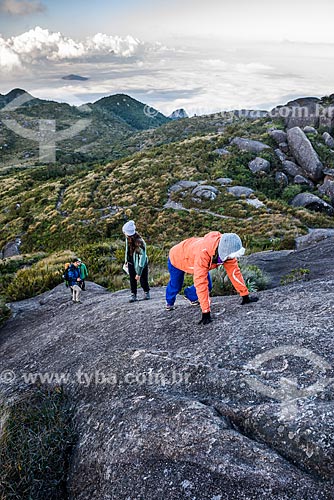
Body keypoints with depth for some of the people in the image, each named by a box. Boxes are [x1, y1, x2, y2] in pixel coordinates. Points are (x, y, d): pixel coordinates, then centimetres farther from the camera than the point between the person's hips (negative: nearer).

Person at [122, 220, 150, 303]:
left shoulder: (140, 243, -35)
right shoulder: (128, 238, -16)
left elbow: (142, 258, -29)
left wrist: (139, 273, -26)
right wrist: (126, 261, 15)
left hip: (141, 264, -5)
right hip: (131, 263, 5)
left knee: (143, 280, 6)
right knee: (132, 280, 3)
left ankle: (146, 293, 30)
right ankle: (133, 295, 13)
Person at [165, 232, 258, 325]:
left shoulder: (227, 251, -30)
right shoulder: (203, 253, -49)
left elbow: (234, 272, -20)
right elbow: (201, 283, -49)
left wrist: (245, 296, -18)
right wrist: (206, 312, -48)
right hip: (176, 258, -5)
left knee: (208, 286, -1)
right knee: (175, 286, 12)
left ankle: (191, 295, 30)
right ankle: (169, 302, 46)